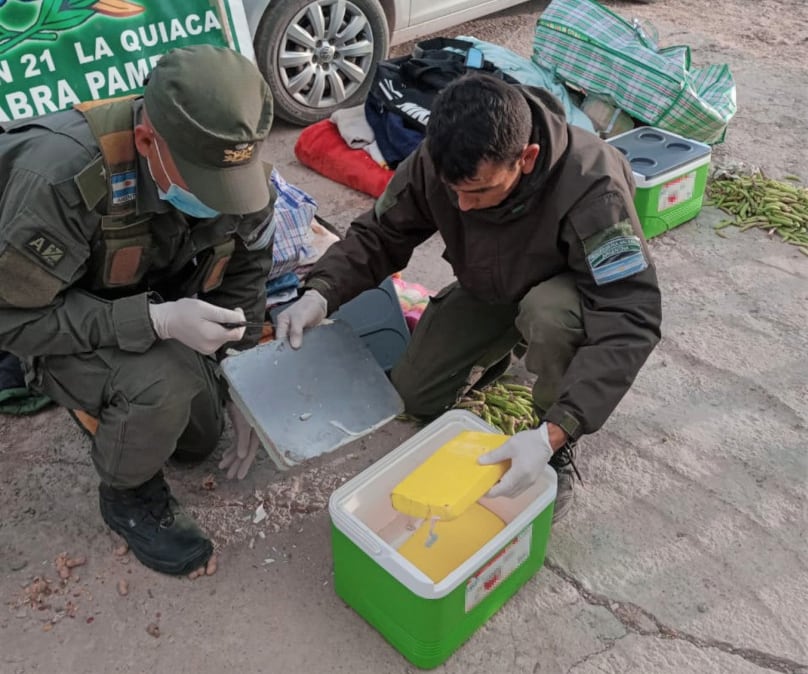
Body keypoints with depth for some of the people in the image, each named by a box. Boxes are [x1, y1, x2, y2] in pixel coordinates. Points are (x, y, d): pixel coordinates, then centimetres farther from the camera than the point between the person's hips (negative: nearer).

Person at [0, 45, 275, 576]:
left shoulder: (236, 170, -22)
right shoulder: (61, 176, -40)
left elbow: (243, 273, -5)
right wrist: (156, 321, -41)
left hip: (157, 306, 5)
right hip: (47, 316, -5)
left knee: (200, 439, 12)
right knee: (160, 383, -33)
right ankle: (129, 496, -2)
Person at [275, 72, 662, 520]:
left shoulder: (592, 185, -39)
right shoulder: (435, 162, -26)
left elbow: (631, 317, -42)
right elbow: (379, 234, -11)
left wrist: (553, 433, -51)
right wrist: (320, 293, -32)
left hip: (565, 289, -4)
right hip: (488, 290, 4)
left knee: (551, 315, -39)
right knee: (412, 397, -3)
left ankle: (560, 449, -11)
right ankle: (498, 354, 27)